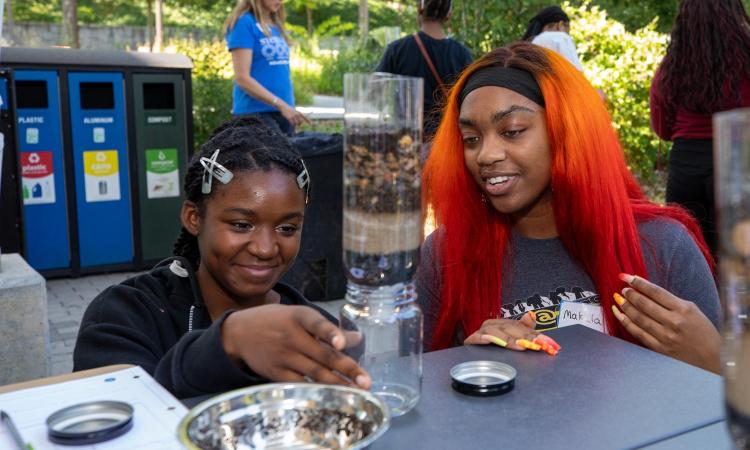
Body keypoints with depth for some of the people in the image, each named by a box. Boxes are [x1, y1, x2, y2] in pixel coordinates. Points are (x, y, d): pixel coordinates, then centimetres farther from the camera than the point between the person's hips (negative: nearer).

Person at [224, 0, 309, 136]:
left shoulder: (276, 25, 14)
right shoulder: (244, 23, -8)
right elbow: (242, 78, -15)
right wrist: (280, 104, -21)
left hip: (284, 110, 7)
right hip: (256, 112, -7)